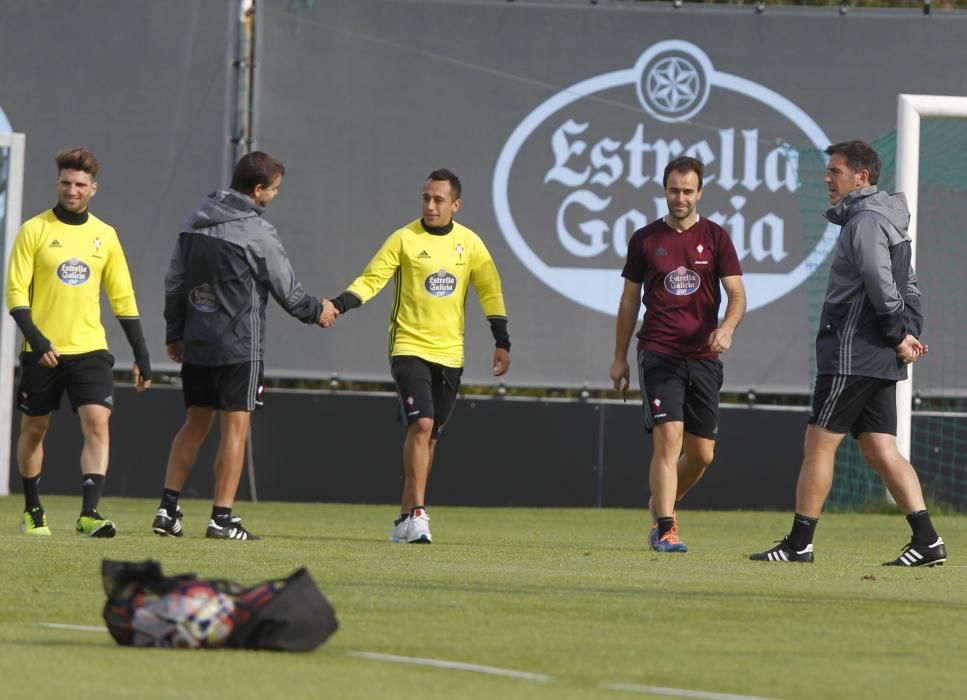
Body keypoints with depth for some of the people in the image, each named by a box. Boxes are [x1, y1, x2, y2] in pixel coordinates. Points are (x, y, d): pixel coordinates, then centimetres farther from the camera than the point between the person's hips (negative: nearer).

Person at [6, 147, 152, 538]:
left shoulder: (105, 236, 7)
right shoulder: (34, 230, -2)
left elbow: (123, 299, 11)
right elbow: (15, 292, -6)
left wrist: (141, 356, 7)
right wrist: (35, 337, -20)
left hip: (90, 348, 2)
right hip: (43, 351, -1)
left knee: (98, 422, -15)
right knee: (34, 429, 9)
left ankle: (89, 513, -20)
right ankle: (32, 511, 26)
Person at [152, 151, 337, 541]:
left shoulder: (195, 223, 7)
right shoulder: (257, 233, -12)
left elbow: (174, 284, 12)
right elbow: (287, 291, -4)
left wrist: (175, 333, 21)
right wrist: (317, 311, 14)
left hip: (196, 345, 7)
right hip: (239, 347, -6)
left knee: (196, 424, 15)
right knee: (235, 427, -2)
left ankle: (168, 509, 10)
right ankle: (222, 518, -4)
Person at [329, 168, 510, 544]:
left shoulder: (469, 243, 6)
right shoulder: (404, 239, -4)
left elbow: (490, 291, 11)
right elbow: (370, 280, -7)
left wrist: (502, 343, 5)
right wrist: (339, 305, -23)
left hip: (450, 354, 4)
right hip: (410, 347, -4)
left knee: (429, 436, 7)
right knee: (421, 424, -19)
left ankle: (406, 518, 15)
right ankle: (416, 513, -20)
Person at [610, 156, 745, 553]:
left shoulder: (715, 238, 5)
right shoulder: (645, 239, 5)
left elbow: (737, 294, 0)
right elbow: (630, 300, 12)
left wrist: (726, 329, -22)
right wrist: (619, 357, 11)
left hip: (703, 357, 2)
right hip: (658, 354, -2)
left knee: (702, 454, 6)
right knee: (668, 439, -16)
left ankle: (662, 504, 32)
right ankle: (664, 529, -14)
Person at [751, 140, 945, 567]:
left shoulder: (866, 220, -12)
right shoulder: (888, 222, 21)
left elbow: (880, 283, -22)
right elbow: (907, 288, 22)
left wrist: (898, 335, -14)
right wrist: (909, 333, 9)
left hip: (853, 355, -10)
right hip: (880, 360, 10)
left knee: (818, 444, -4)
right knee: (880, 450, 5)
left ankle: (799, 543, -1)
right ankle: (927, 542, -3)